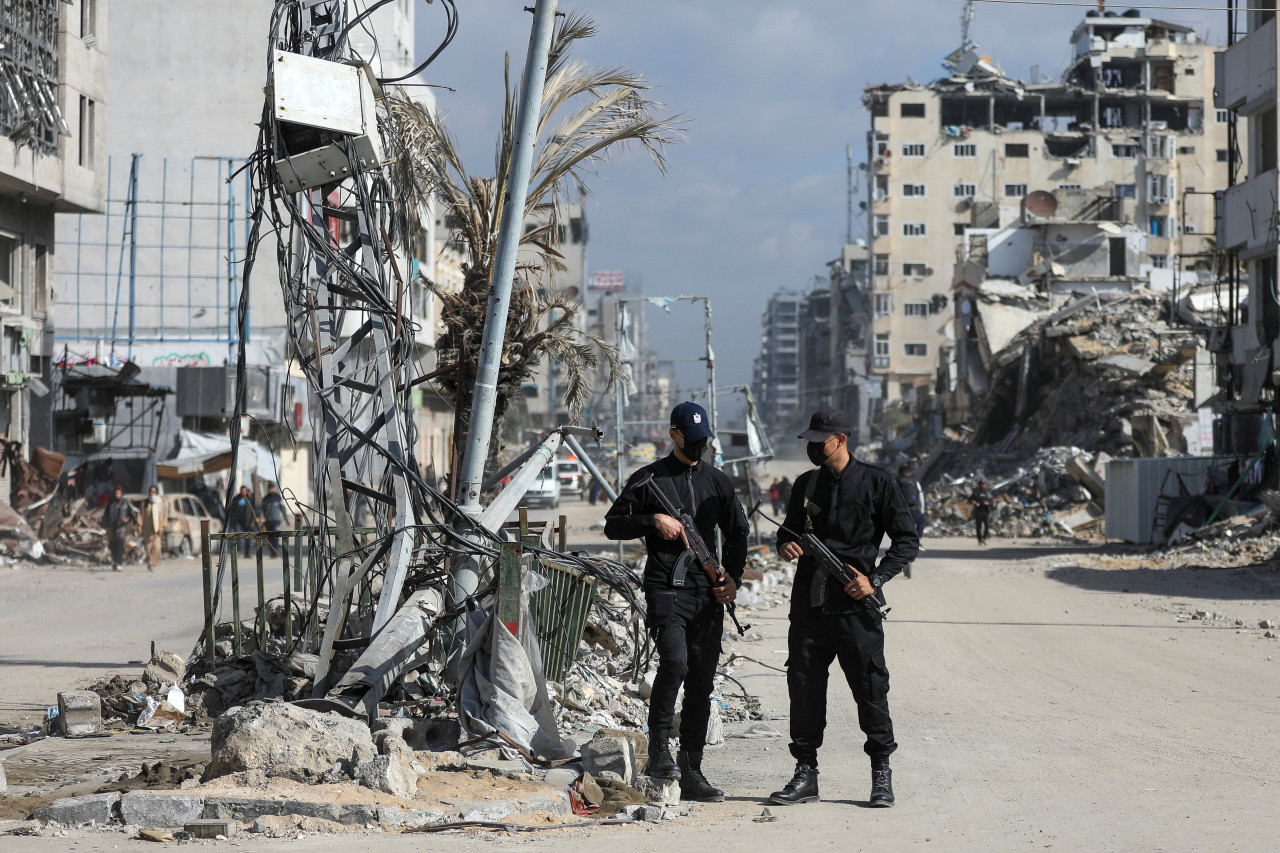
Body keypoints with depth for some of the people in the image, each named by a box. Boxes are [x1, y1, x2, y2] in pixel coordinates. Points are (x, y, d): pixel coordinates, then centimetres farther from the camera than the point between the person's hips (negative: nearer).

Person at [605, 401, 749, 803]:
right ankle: (659, 749, -13)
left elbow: (737, 532, 22)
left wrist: (733, 575, 7)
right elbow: (613, 524, 4)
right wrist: (653, 521, -11)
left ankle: (691, 771, 8)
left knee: (701, 683, 4)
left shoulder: (717, 480, 15)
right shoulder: (649, 479, 4)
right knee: (674, 661, -25)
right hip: (666, 589, -4)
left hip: (707, 595, 4)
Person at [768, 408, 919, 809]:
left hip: (855, 605, -4)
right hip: (808, 606, 4)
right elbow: (789, 531, 24)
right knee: (804, 686, 4)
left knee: (870, 688, -1)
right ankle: (805, 773, 12)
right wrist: (785, 546, 0)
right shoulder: (805, 485, 12)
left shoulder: (876, 483, -2)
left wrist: (875, 579, -10)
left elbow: (907, 539, 0)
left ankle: (882, 773, 10)